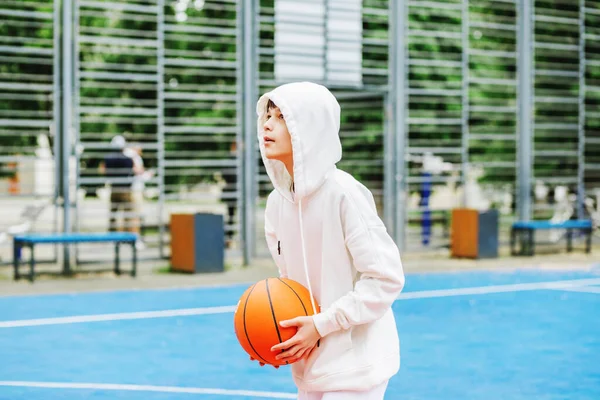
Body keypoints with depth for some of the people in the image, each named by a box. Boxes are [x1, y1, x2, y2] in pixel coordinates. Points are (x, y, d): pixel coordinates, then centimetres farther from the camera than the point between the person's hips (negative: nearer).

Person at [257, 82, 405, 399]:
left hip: (353, 363, -7)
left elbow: (386, 278, -17)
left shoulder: (343, 193, -18)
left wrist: (321, 325, -18)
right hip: (310, 363, 7)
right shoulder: (277, 201, 3)